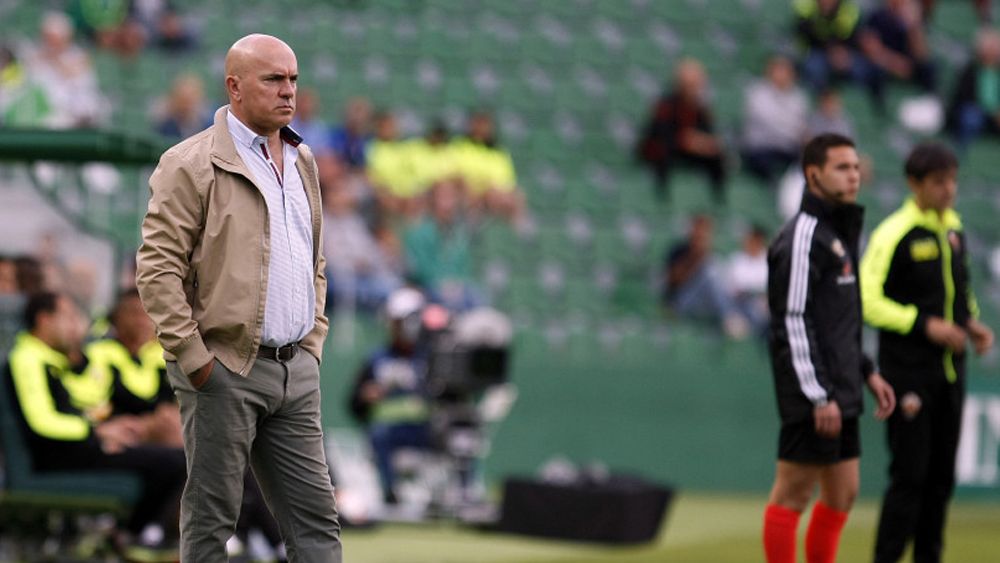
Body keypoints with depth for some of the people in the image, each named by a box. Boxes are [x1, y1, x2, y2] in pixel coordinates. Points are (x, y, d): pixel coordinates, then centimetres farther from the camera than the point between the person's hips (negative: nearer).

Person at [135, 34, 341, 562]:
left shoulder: (302, 162, 15)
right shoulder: (192, 164, -8)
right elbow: (157, 266, -12)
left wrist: (313, 341, 15)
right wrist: (192, 358, -15)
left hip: (296, 369, 7)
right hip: (225, 369, -7)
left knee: (316, 516, 4)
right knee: (210, 518, 0)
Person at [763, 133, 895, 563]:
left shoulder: (839, 232, 18)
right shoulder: (803, 237, -13)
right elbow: (793, 322, -18)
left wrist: (867, 373, 20)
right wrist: (820, 397, -21)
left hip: (839, 394, 10)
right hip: (812, 397, -10)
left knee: (843, 492, 11)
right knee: (794, 492, -5)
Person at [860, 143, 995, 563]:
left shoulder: (954, 227, 10)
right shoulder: (894, 233, -13)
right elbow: (868, 300, -16)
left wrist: (972, 323, 6)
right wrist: (925, 325, -21)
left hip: (950, 369, 7)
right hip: (908, 373, -7)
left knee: (941, 476, 9)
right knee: (910, 474, -8)